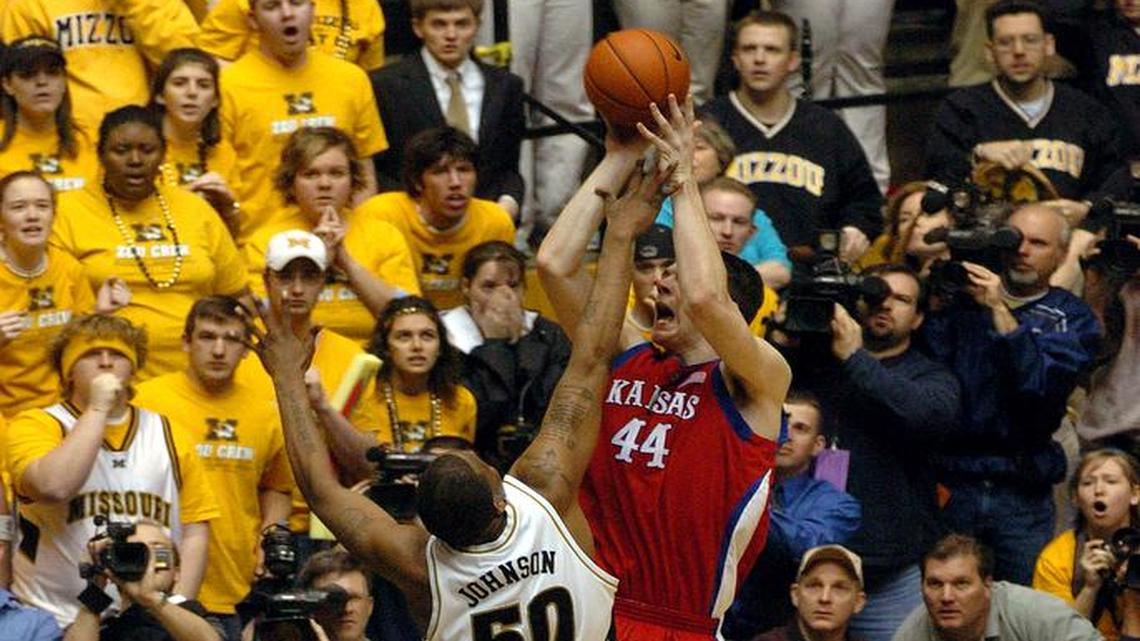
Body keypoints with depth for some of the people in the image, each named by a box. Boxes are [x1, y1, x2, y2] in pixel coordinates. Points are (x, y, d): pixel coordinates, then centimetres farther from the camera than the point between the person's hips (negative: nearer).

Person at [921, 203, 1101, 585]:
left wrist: (1000, 312, -15)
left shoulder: (1071, 319, 8)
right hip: (949, 485, 0)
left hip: (1022, 498, 0)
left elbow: (1044, 385, -11)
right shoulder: (964, 300, 8)